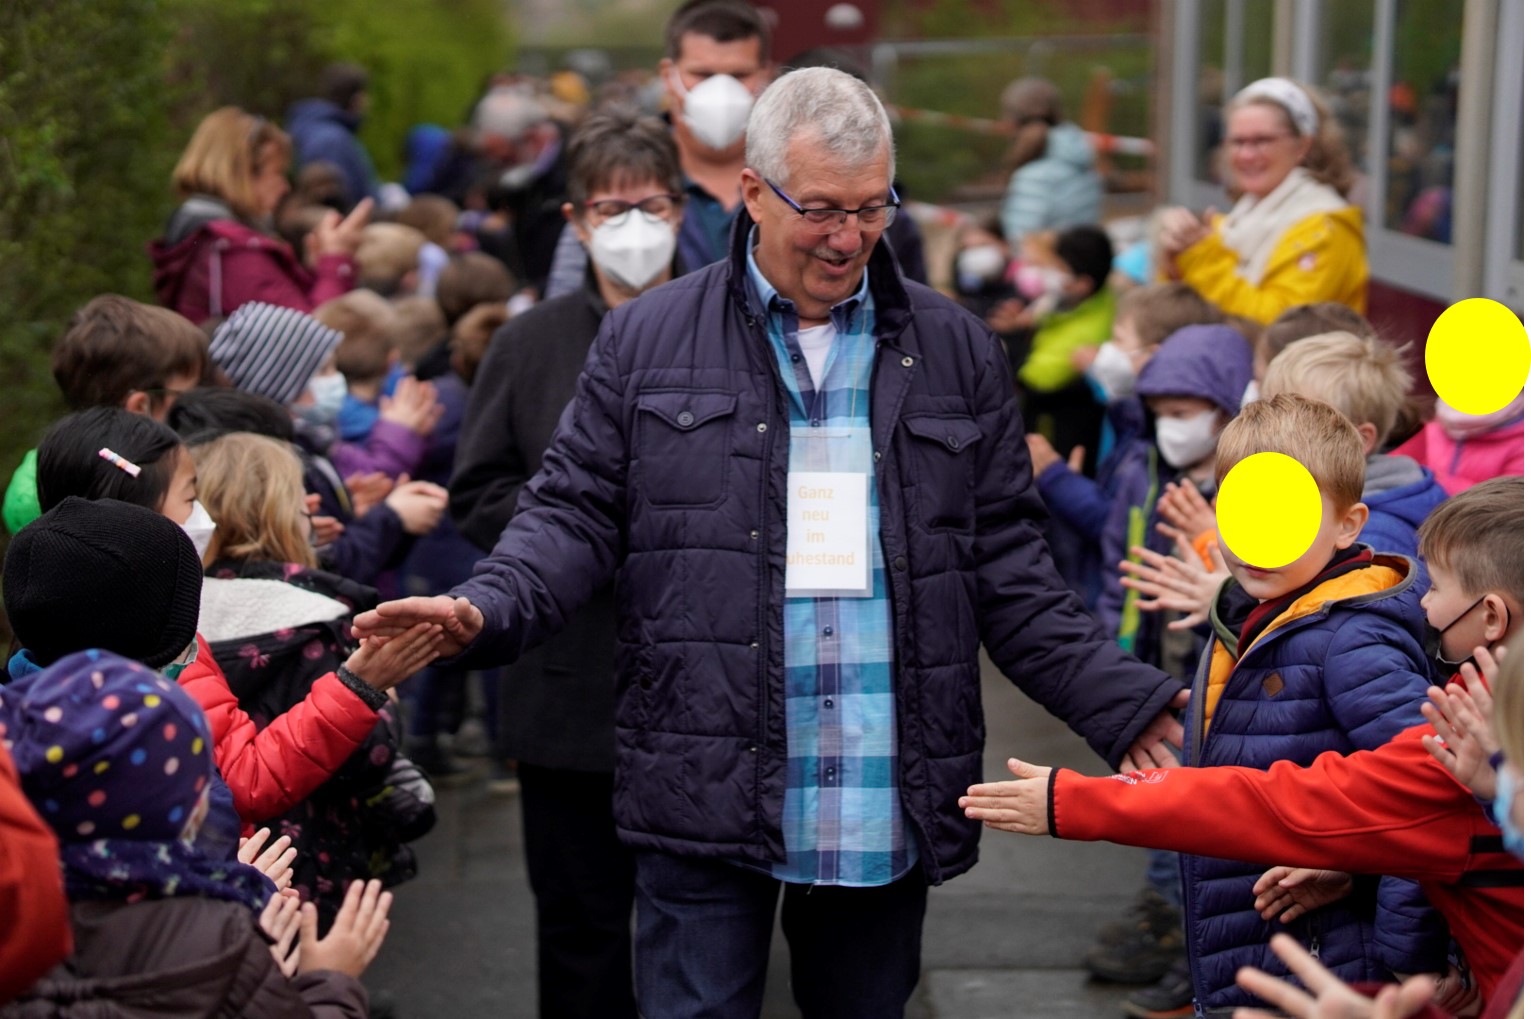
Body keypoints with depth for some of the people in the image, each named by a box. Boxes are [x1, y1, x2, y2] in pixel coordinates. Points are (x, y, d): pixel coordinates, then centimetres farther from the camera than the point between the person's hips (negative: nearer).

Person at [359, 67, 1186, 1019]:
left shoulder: (956, 351, 9)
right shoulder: (646, 340, 4)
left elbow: (1008, 565, 9)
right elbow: (575, 514, 5)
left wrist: (1123, 699, -1)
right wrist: (484, 611, -15)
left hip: (887, 808, 2)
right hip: (707, 793, -2)